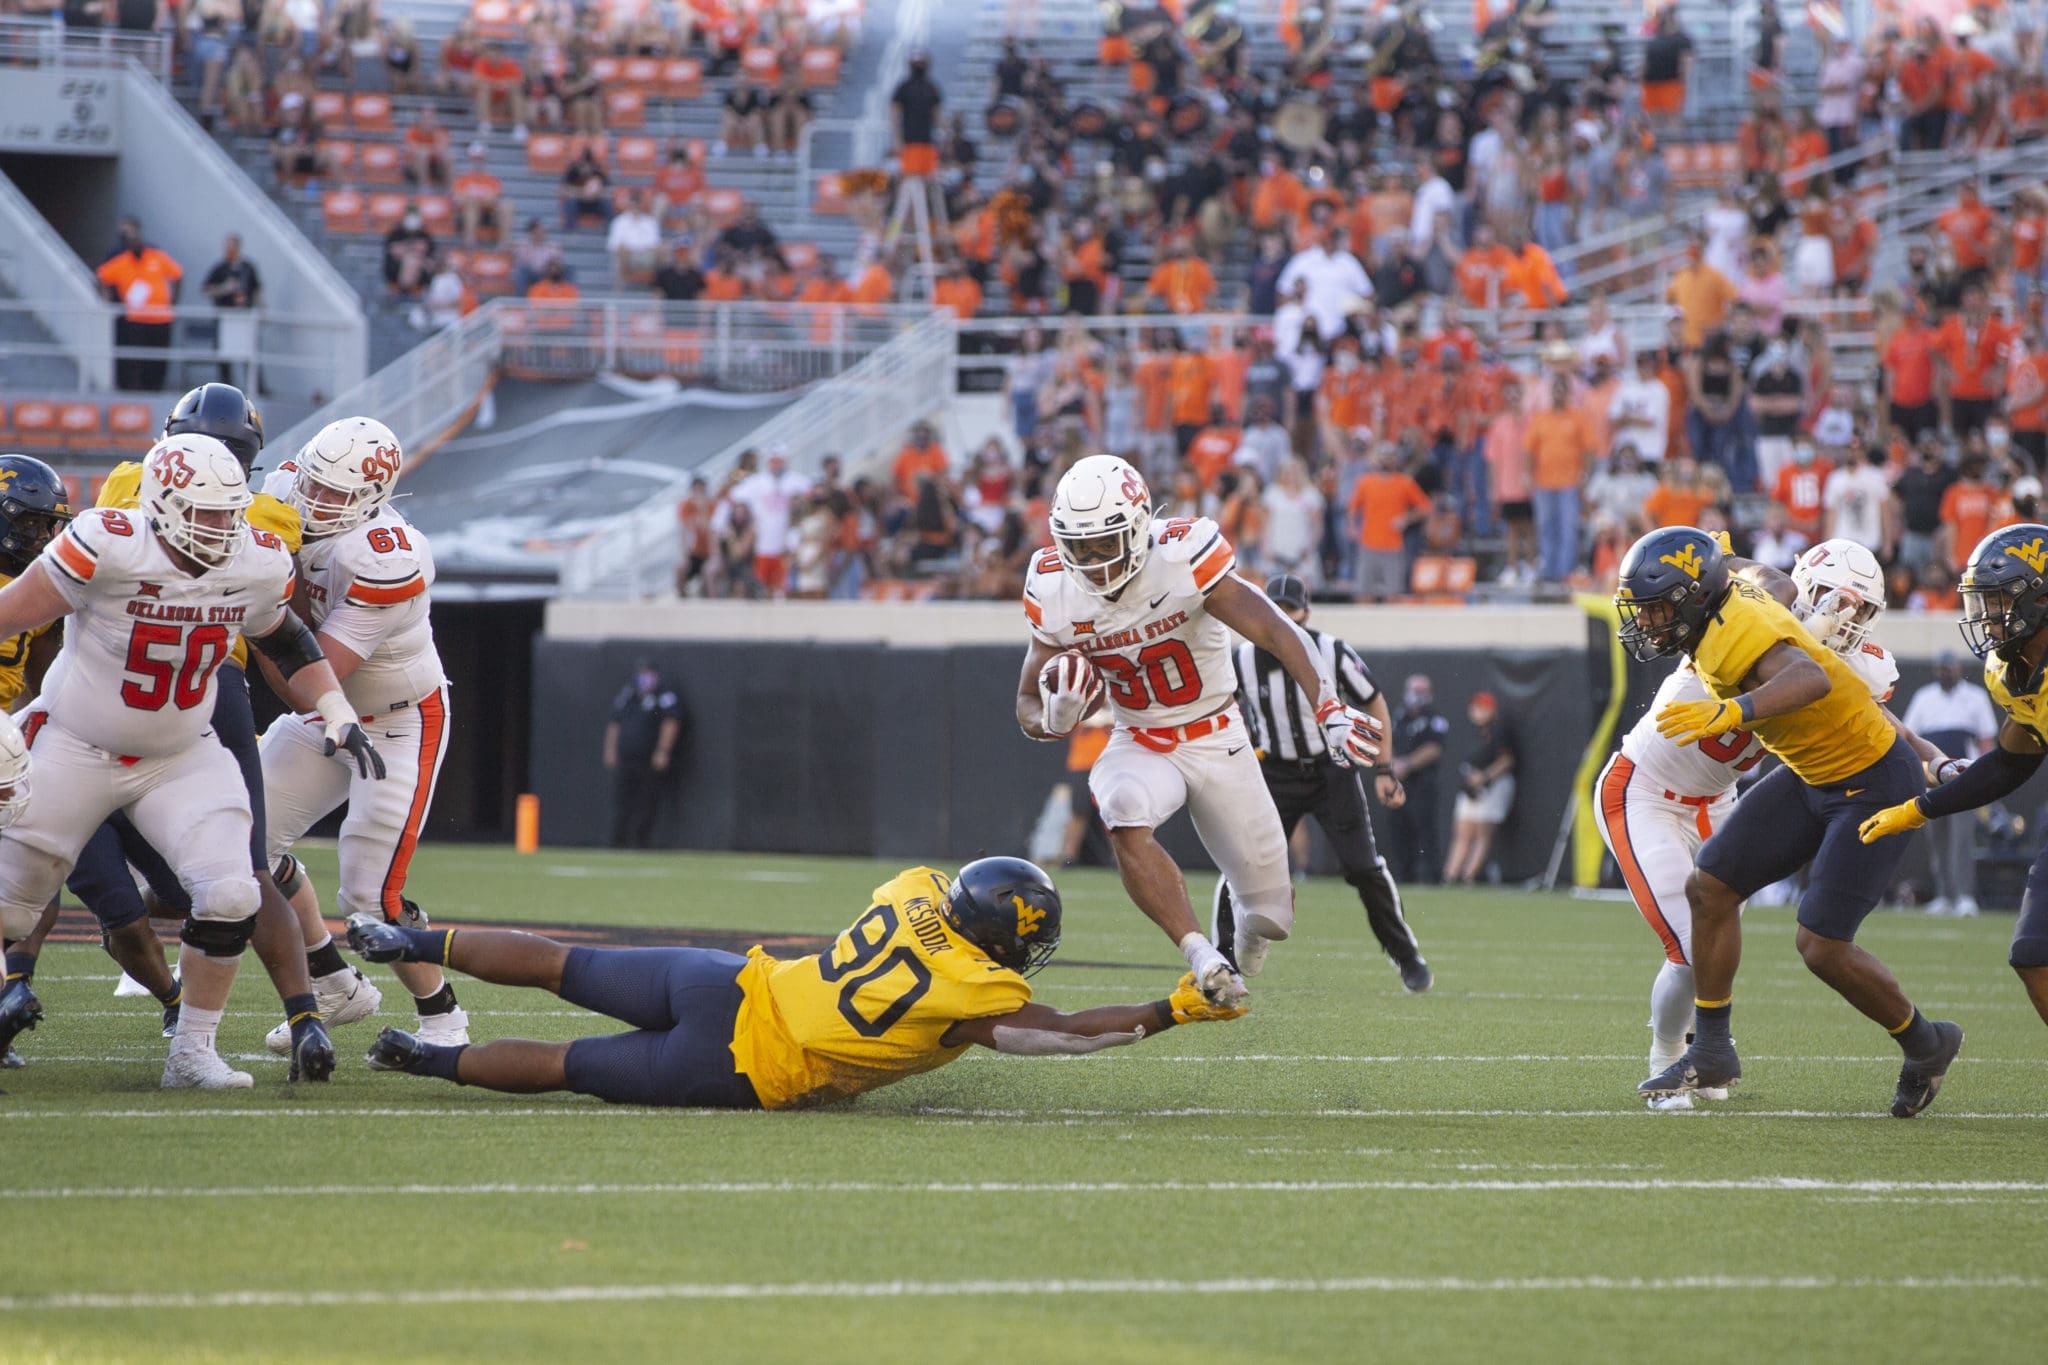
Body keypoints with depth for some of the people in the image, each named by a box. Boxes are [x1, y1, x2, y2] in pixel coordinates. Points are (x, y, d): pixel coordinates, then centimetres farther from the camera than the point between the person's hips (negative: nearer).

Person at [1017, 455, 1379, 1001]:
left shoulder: (1181, 559, -24)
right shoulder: (1054, 593, -13)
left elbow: (1276, 632, -32)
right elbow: (1029, 710, -2)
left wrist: (1331, 710, -47)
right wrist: (1056, 716, -28)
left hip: (1219, 743, -1)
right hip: (1140, 747, 1)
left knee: (1270, 913, 2)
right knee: (1125, 814, -37)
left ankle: (1245, 944, 41)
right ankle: (1202, 958, -35)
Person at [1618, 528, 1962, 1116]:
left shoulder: (1738, 633, -30)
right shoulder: (1733, 597, -2)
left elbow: (1810, 680, -51)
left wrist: (1730, 712, -67)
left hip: (1873, 783, -10)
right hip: (1813, 774, 10)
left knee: (1822, 946, -9)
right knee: (1710, 887, 2)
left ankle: (1925, 1045, 15)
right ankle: (1711, 1051, 12)